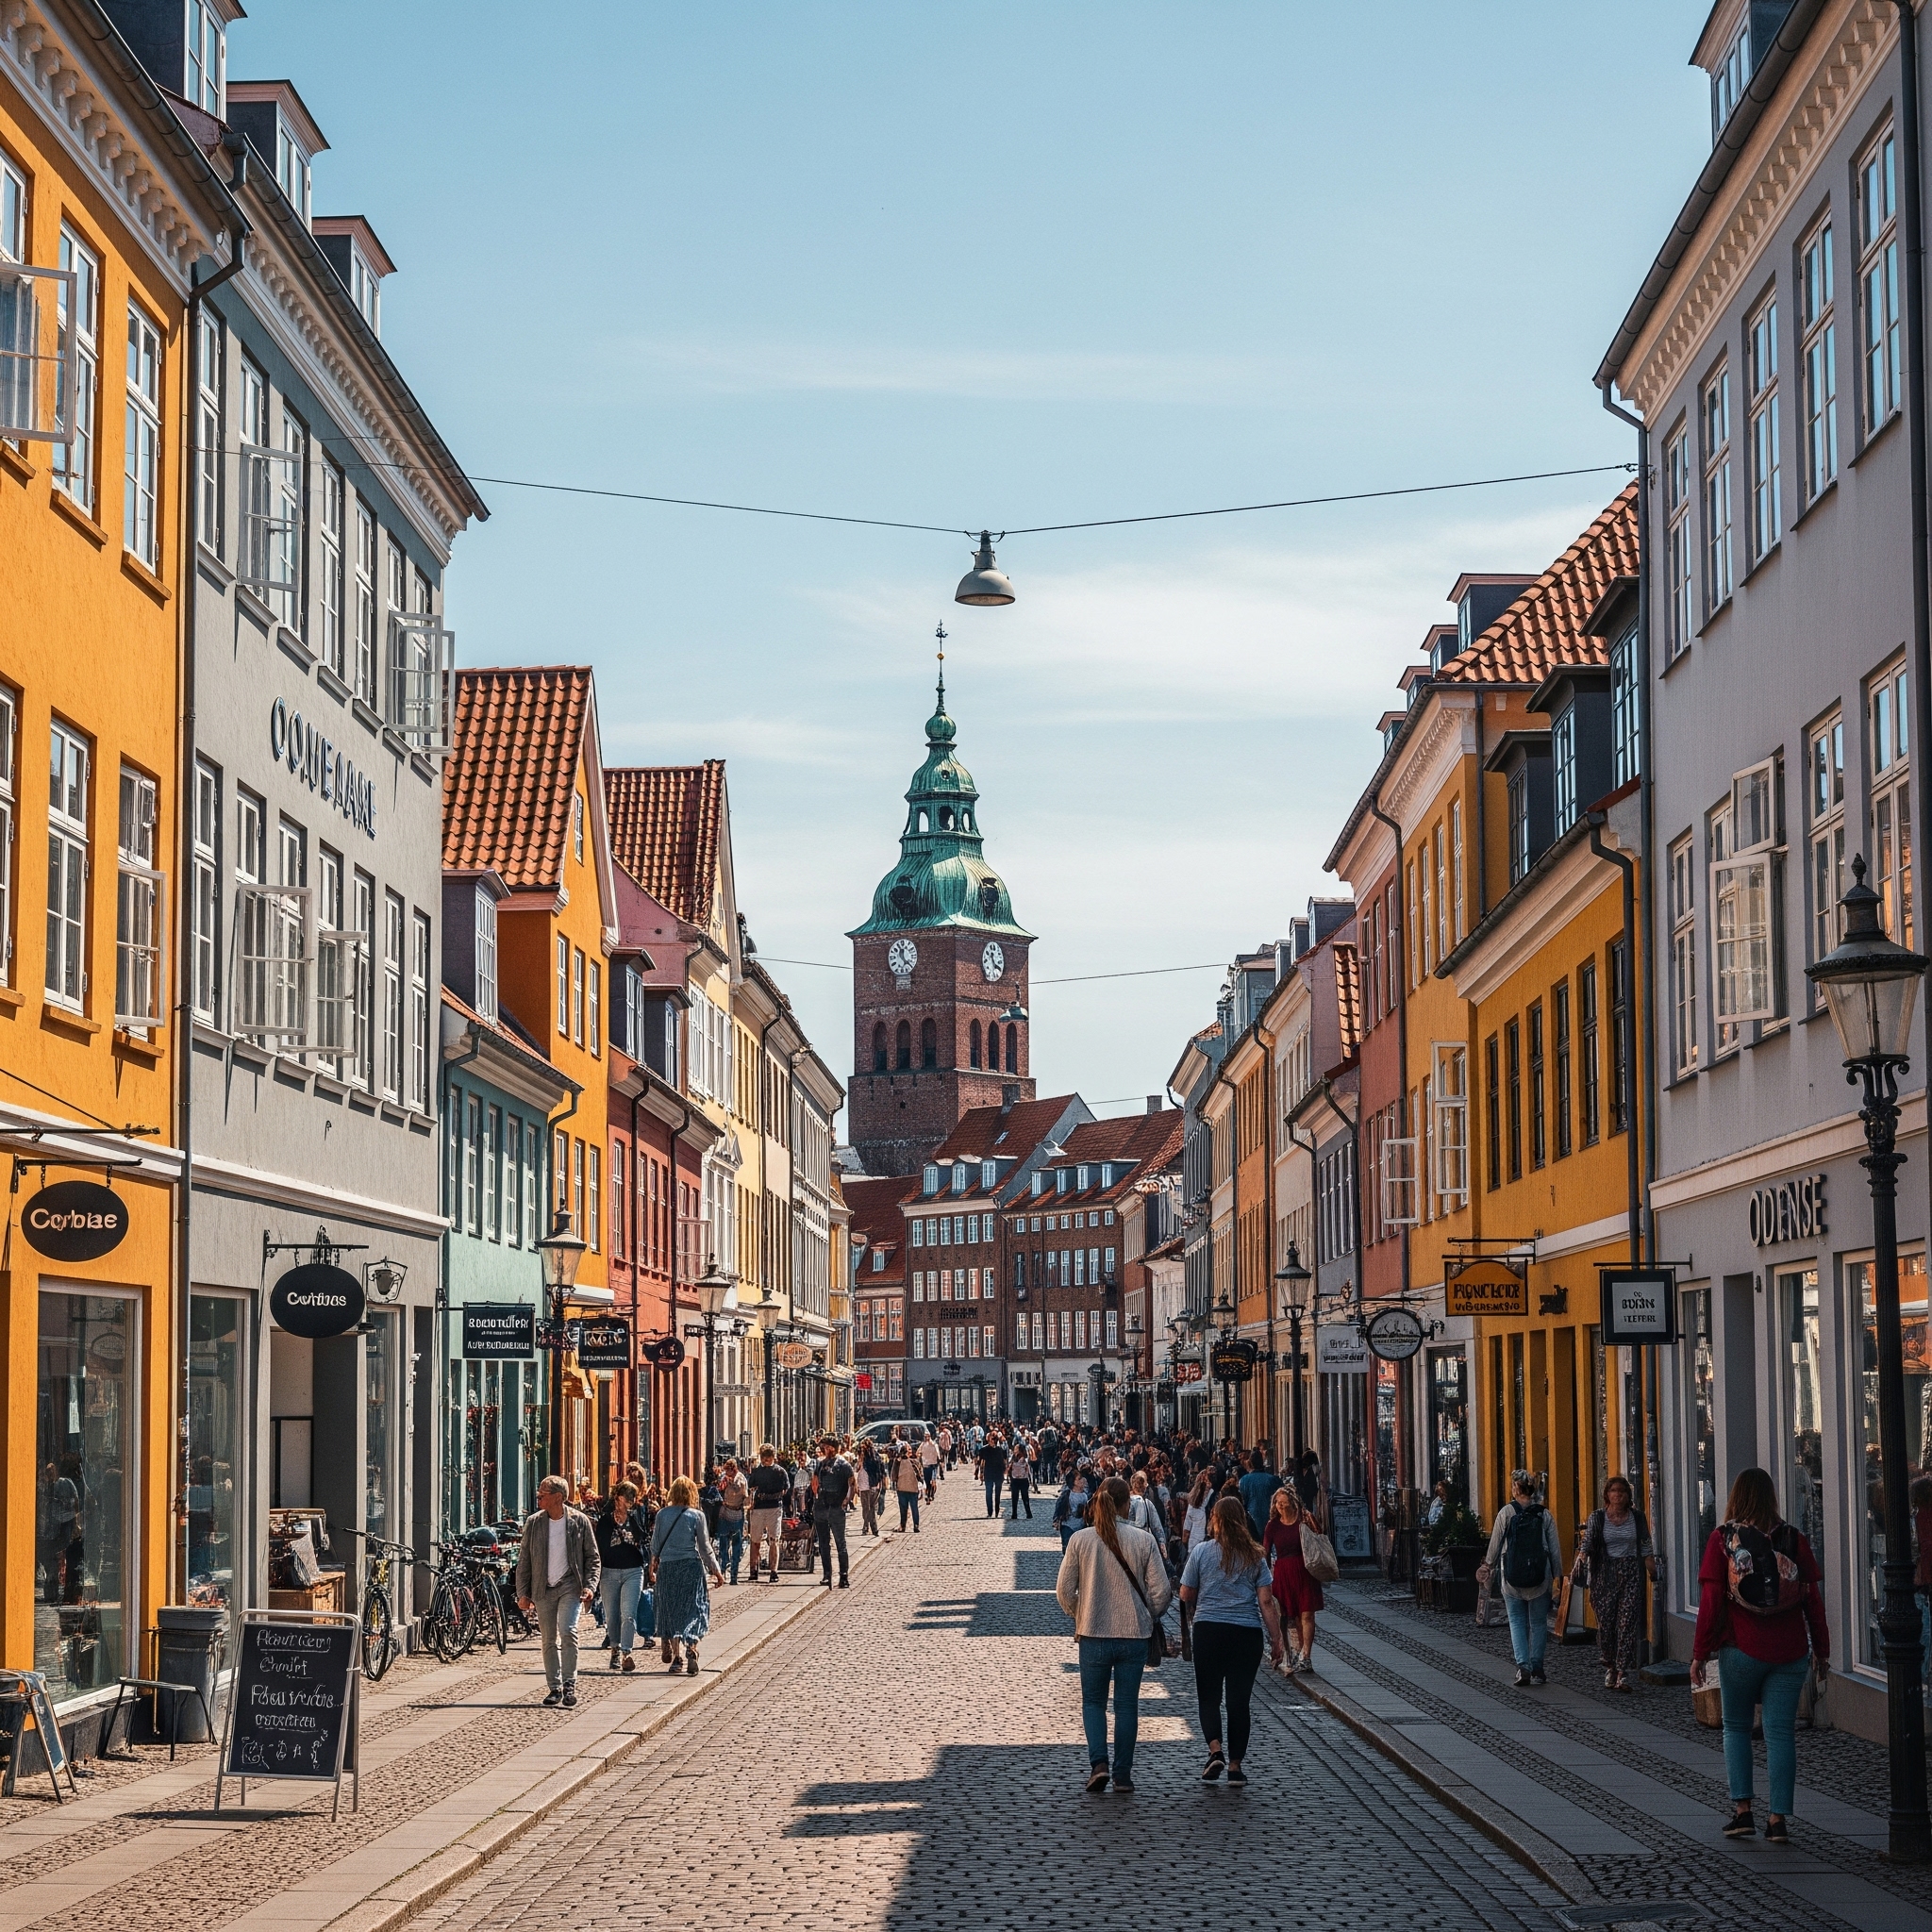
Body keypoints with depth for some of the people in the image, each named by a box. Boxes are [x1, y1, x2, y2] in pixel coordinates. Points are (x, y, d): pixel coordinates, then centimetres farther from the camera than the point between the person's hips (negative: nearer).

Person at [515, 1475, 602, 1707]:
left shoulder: (579, 1521, -1)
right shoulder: (533, 1522, 4)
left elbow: (593, 1558, 4)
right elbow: (524, 1560, 8)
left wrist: (590, 1586, -9)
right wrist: (523, 1593, 2)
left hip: (570, 1586, -3)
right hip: (543, 1589, 3)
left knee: (568, 1632, -19)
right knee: (549, 1640, 6)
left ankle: (569, 1685, -12)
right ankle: (555, 1688, 15)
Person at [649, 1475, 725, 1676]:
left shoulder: (663, 1514, 1)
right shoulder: (696, 1516, -5)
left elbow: (655, 1545, 6)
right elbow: (705, 1547, -2)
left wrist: (653, 1567, 20)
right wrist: (716, 1570, 8)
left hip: (667, 1567, 2)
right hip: (691, 1566, -2)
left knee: (671, 1609, 12)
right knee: (692, 1609, 1)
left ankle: (676, 1655, 13)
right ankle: (691, 1648, -21)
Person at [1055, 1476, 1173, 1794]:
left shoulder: (1080, 1539, -7)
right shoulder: (1143, 1540, -7)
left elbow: (1064, 1590, -3)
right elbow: (1161, 1590, -5)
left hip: (1093, 1635, 0)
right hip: (1134, 1636, 0)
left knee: (1093, 1701, 15)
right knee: (1127, 1705, 11)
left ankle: (1098, 1763, -3)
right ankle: (1123, 1774, 13)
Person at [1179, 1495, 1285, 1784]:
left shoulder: (1201, 1551, -2)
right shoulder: (1254, 1556, 2)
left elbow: (1186, 1595, 4)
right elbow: (1266, 1601, -1)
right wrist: (1276, 1640, 4)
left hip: (1209, 1630, -1)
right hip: (1247, 1631, 1)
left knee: (1208, 1696, 10)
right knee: (1239, 1700, 7)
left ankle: (1215, 1750, -11)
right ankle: (1235, 1766, 9)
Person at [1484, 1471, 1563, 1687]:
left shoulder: (1506, 1512, -5)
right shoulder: (1545, 1515, 0)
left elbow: (1495, 1544, 0)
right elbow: (1555, 1549, 2)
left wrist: (1490, 1566, 16)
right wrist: (1557, 1574, 12)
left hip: (1512, 1577, -1)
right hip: (1540, 1579, 1)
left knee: (1517, 1621, 9)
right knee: (1539, 1623, 12)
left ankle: (1523, 1665, -5)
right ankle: (1536, 1668, 9)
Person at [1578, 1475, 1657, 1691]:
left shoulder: (1637, 1518, 6)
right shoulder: (1597, 1518, 3)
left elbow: (1646, 1548, 8)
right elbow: (1588, 1542, -3)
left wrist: (1653, 1574, 3)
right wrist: (1581, 1558, -23)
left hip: (1631, 1574, 0)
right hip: (1605, 1574, 0)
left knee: (1628, 1622, -9)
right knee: (1605, 1623, -1)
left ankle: (1623, 1673, -11)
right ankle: (1610, 1668, 18)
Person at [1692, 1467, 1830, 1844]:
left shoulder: (1722, 1539, -3)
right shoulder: (1793, 1539, 3)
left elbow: (1710, 1601, -6)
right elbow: (1813, 1600, 4)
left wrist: (1701, 1653, -2)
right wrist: (1821, 1651, 12)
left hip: (1740, 1649, -2)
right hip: (1789, 1651, 2)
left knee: (1736, 1726, 13)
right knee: (1781, 1732, 3)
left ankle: (1742, 1809, 5)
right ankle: (1778, 1819, 0)